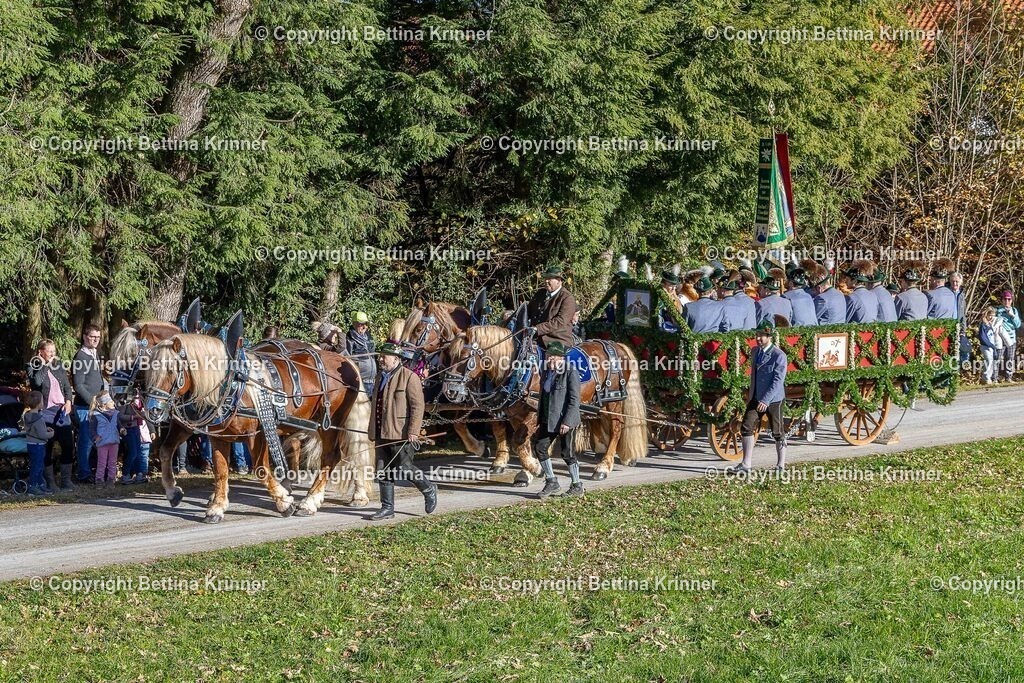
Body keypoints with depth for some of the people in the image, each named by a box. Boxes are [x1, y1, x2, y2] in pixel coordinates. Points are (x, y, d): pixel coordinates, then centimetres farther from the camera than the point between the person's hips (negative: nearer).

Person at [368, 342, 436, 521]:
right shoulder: (381, 377, 17)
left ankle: (429, 489, 19)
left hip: (400, 433, -8)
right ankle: (387, 508, 12)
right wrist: (372, 430, 21)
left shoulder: (409, 377, -10)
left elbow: (417, 407, -15)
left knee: (404, 468, -5)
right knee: (383, 471, 6)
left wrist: (413, 432, -21)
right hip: (382, 433, 8)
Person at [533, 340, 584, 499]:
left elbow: (574, 400, -18)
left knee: (567, 452, 0)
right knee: (539, 447, 4)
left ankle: (577, 486, 15)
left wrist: (567, 422, -23)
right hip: (548, 419, 8)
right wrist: (540, 420, 16)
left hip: (564, 420, -8)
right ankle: (551, 482, 16)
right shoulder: (548, 372, 9)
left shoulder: (570, 373, -15)